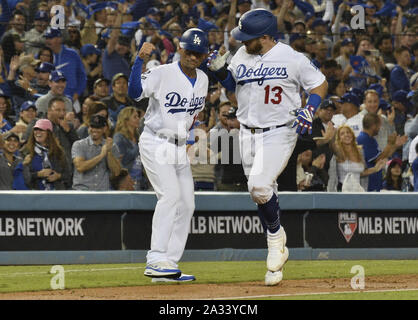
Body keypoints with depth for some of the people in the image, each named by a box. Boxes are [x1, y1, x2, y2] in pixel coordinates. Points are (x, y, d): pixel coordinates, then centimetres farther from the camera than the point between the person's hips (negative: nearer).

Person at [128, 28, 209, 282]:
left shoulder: (203, 80, 8)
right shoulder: (162, 73, -14)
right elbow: (136, 92, -30)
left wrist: (186, 130, 11)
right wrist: (140, 59, -39)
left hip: (180, 147, 8)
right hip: (155, 144, -8)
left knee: (186, 204, 3)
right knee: (170, 194, -22)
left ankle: (170, 265, 6)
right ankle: (156, 261, -26)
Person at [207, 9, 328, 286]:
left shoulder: (292, 58, -11)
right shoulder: (242, 55, 5)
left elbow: (320, 83, -2)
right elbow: (234, 85, 20)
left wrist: (309, 111, -16)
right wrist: (220, 70, 1)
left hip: (279, 133, -6)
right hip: (248, 134, 6)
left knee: (259, 185, -22)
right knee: (261, 192, 9)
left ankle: (276, 234, 3)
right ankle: (277, 252, 20)